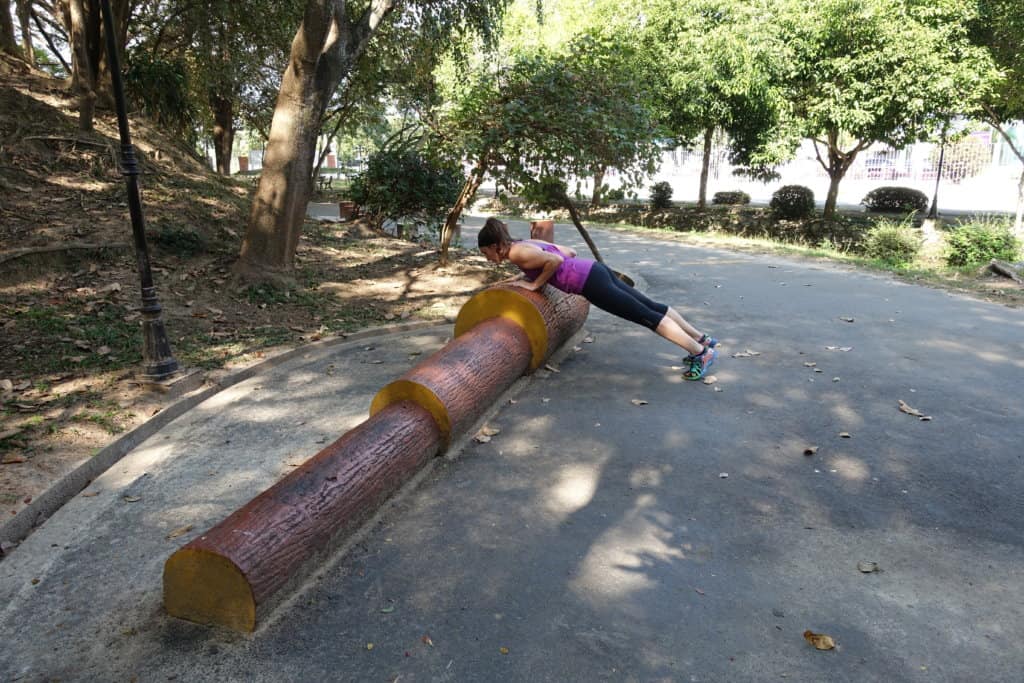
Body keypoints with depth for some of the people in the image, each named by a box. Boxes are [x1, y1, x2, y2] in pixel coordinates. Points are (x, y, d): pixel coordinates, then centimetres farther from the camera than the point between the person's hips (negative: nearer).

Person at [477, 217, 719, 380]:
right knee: (651, 307, 13)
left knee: (647, 316, -4)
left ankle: (702, 353, 2)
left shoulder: (516, 253, -11)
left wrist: (535, 284, -14)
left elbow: (555, 260, -26)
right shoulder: (527, 243, 16)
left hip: (590, 282, -9)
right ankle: (703, 340, 22)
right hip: (593, 270, 9)